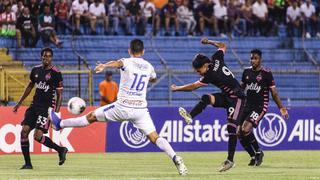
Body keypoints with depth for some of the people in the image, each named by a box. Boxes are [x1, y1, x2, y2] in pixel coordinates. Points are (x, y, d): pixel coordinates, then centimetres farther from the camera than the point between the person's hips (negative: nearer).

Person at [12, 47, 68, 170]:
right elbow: (30, 86, 22)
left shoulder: (56, 73, -9)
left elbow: (59, 94, -7)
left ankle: (60, 149, 7)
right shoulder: (36, 70, 8)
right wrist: (19, 103, 23)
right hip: (35, 105, 6)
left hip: (47, 108, -6)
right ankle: (27, 163, 3)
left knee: (38, 136, -15)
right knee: (24, 131, -6)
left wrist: (56, 113, -13)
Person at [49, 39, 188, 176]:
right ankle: (176, 159, -22)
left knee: (92, 117, 12)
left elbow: (118, 63, -30)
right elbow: (153, 79, 35)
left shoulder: (127, 62, -4)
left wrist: (104, 66, -51)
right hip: (141, 108, 3)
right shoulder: (148, 66, 11)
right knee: (155, 138, -2)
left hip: (123, 107, -3)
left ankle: (59, 124, 23)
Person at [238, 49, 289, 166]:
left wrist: (281, 108, -8)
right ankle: (253, 157, 18)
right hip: (247, 106, 6)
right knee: (240, 134, -1)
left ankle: (258, 152, -2)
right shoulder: (246, 72, 8)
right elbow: (241, 89, 21)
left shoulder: (266, 73, -6)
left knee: (246, 130, -23)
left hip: (260, 107, -6)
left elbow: (274, 93, -3)